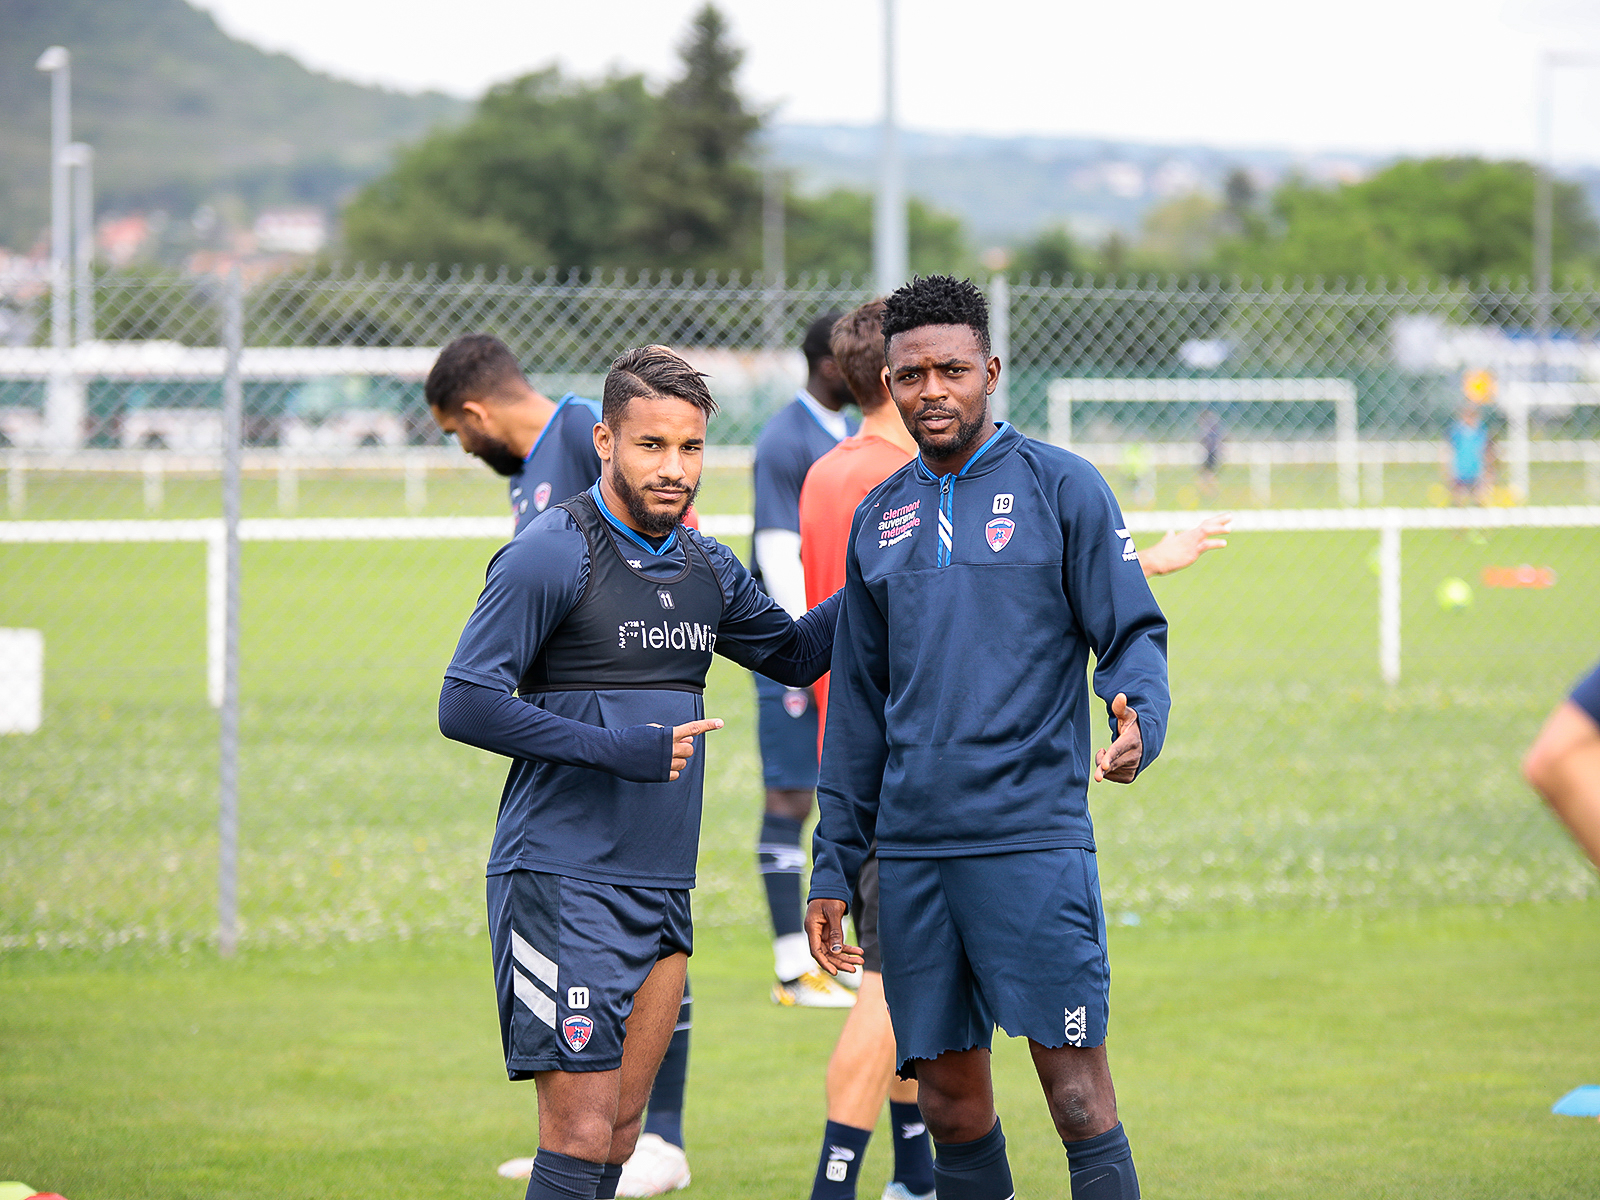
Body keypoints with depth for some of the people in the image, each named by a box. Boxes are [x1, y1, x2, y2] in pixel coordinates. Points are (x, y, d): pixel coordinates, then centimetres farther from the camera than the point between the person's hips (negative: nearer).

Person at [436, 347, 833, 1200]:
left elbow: (793, 653, 29)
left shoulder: (705, 568, 12)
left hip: (662, 891, 7)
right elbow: (465, 704, -13)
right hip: (560, 882, -7)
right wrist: (617, 749, -18)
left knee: (621, 1131, 8)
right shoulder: (550, 555, -9)